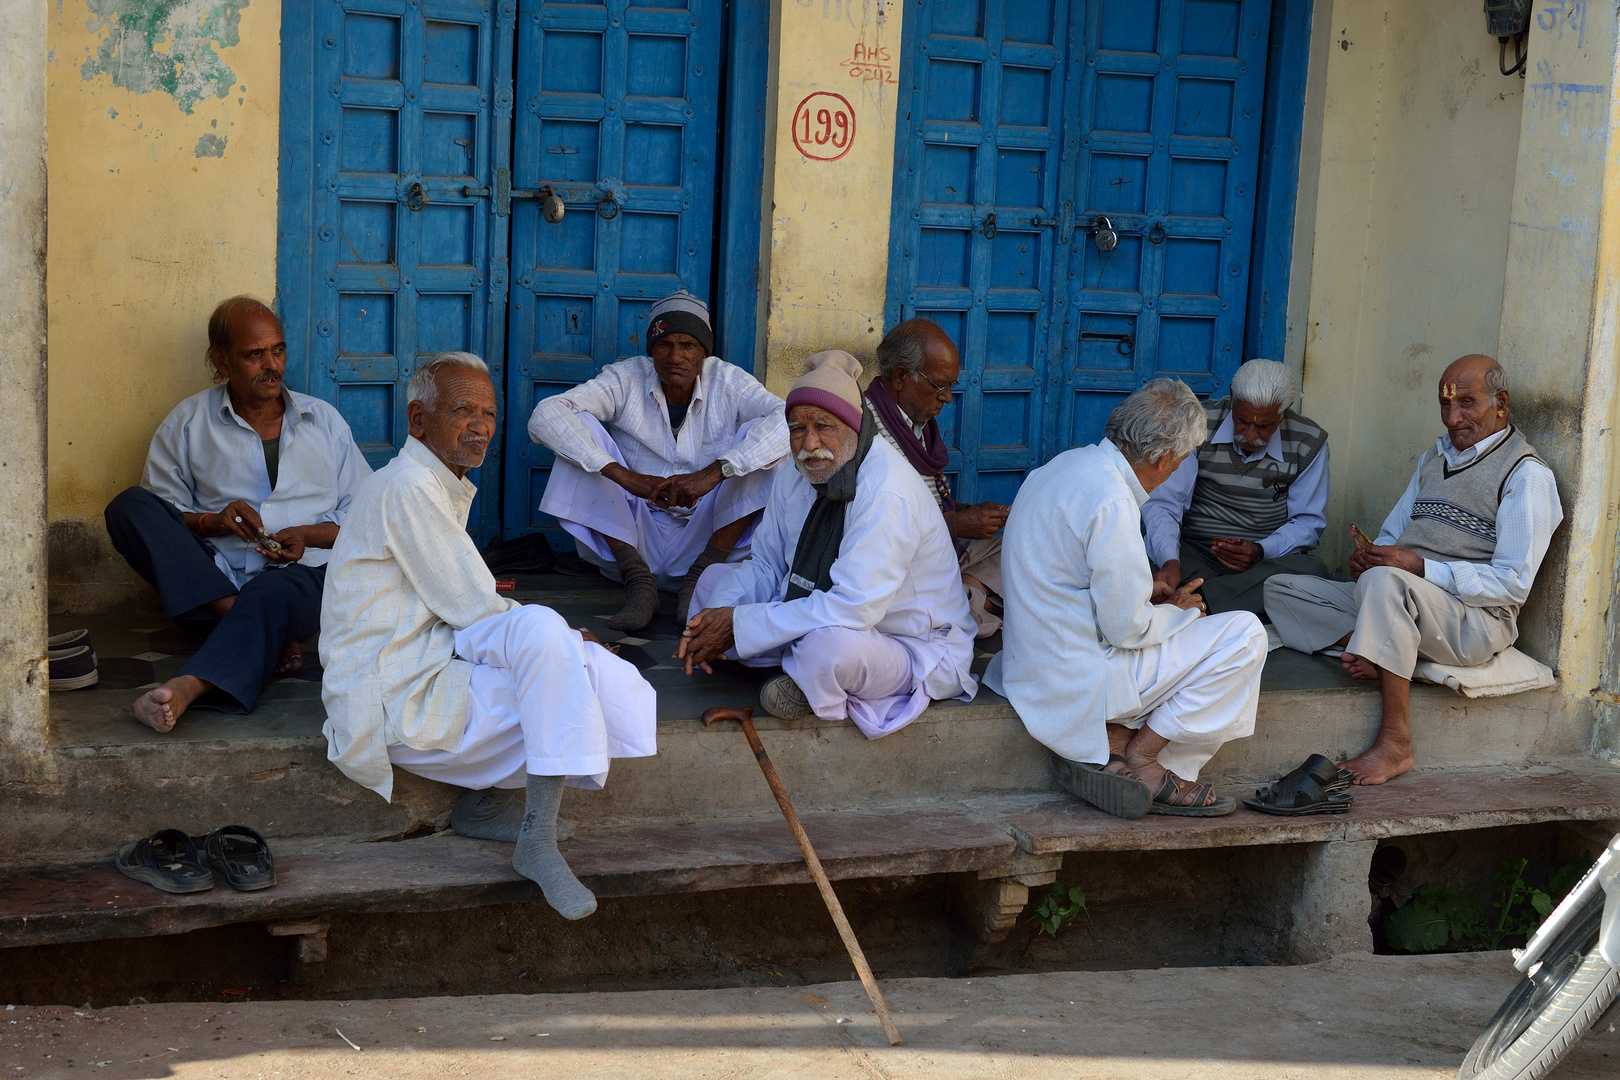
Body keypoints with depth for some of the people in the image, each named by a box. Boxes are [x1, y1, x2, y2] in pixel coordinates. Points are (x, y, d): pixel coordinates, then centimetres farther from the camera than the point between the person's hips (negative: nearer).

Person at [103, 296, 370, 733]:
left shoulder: (324, 420, 17)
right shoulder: (187, 422, 13)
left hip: (301, 571, -2)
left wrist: (308, 535, -6)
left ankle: (188, 688, -64)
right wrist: (213, 521, -12)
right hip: (207, 582, 2)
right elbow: (157, 513, 8)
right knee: (127, 505, -22)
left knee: (271, 595, -38)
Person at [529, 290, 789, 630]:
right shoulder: (627, 379, -5)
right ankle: (639, 582, -23)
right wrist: (625, 477, -33)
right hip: (635, 543, 0)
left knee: (760, 448, -17)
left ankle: (700, 577, -21)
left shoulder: (728, 382, -4)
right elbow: (546, 416, -21)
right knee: (581, 428, -17)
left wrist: (714, 472, -37)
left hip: (704, 542, 0)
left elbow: (786, 421, -24)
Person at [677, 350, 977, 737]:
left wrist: (741, 623, -31)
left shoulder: (887, 493, -30)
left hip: (913, 648, -8)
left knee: (832, 643, -41)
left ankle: (809, 690, -6)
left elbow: (854, 606, -36)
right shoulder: (797, 474, -2)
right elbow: (767, 565, 5)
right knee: (715, 579, 6)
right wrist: (716, 618, -17)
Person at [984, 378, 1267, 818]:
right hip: (1079, 678, -10)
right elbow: (1127, 628, -19)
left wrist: (1161, 597, 16)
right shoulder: (1111, 502, -24)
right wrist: (1180, 612, 0)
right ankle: (1140, 757, 1)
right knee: (1243, 635, -6)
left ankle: (1114, 741, 6)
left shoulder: (1070, 463, 6)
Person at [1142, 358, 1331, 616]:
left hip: (1269, 559, 2)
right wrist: (1169, 561, -28)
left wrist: (1260, 551, -17)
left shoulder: (1308, 443, -1)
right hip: (1194, 555, -1)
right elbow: (1162, 504, -8)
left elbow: (1309, 522, 3)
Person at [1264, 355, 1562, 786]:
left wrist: (1421, 568, -21)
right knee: (1281, 589, -5)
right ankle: (1388, 658, -25)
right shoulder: (1434, 457, 22)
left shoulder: (1527, 476, -4)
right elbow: (1393, 534, 25)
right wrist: (1369, 555, -1)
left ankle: (1395, 743, -34)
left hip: (1475, 618, -8)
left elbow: (1512, 584, -13)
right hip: (1400, 602, 8)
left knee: (1385, 582, -39)